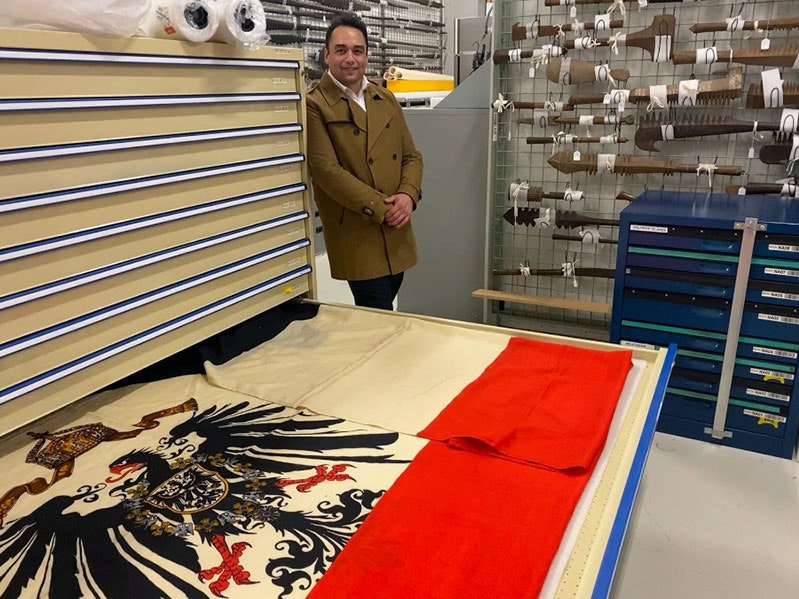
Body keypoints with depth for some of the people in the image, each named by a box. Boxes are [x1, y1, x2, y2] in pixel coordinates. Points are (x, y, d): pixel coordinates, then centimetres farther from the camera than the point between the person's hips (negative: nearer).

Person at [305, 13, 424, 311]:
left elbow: (411, 155, 12)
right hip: (357, 237, -6)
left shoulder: (386, 99, 12)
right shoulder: (314, 105, -9)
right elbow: (326, 170, -16)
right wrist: (380, 208, -17)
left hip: (396, 234, 7)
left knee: (384, 313, 18)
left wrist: (408, 195, -8)